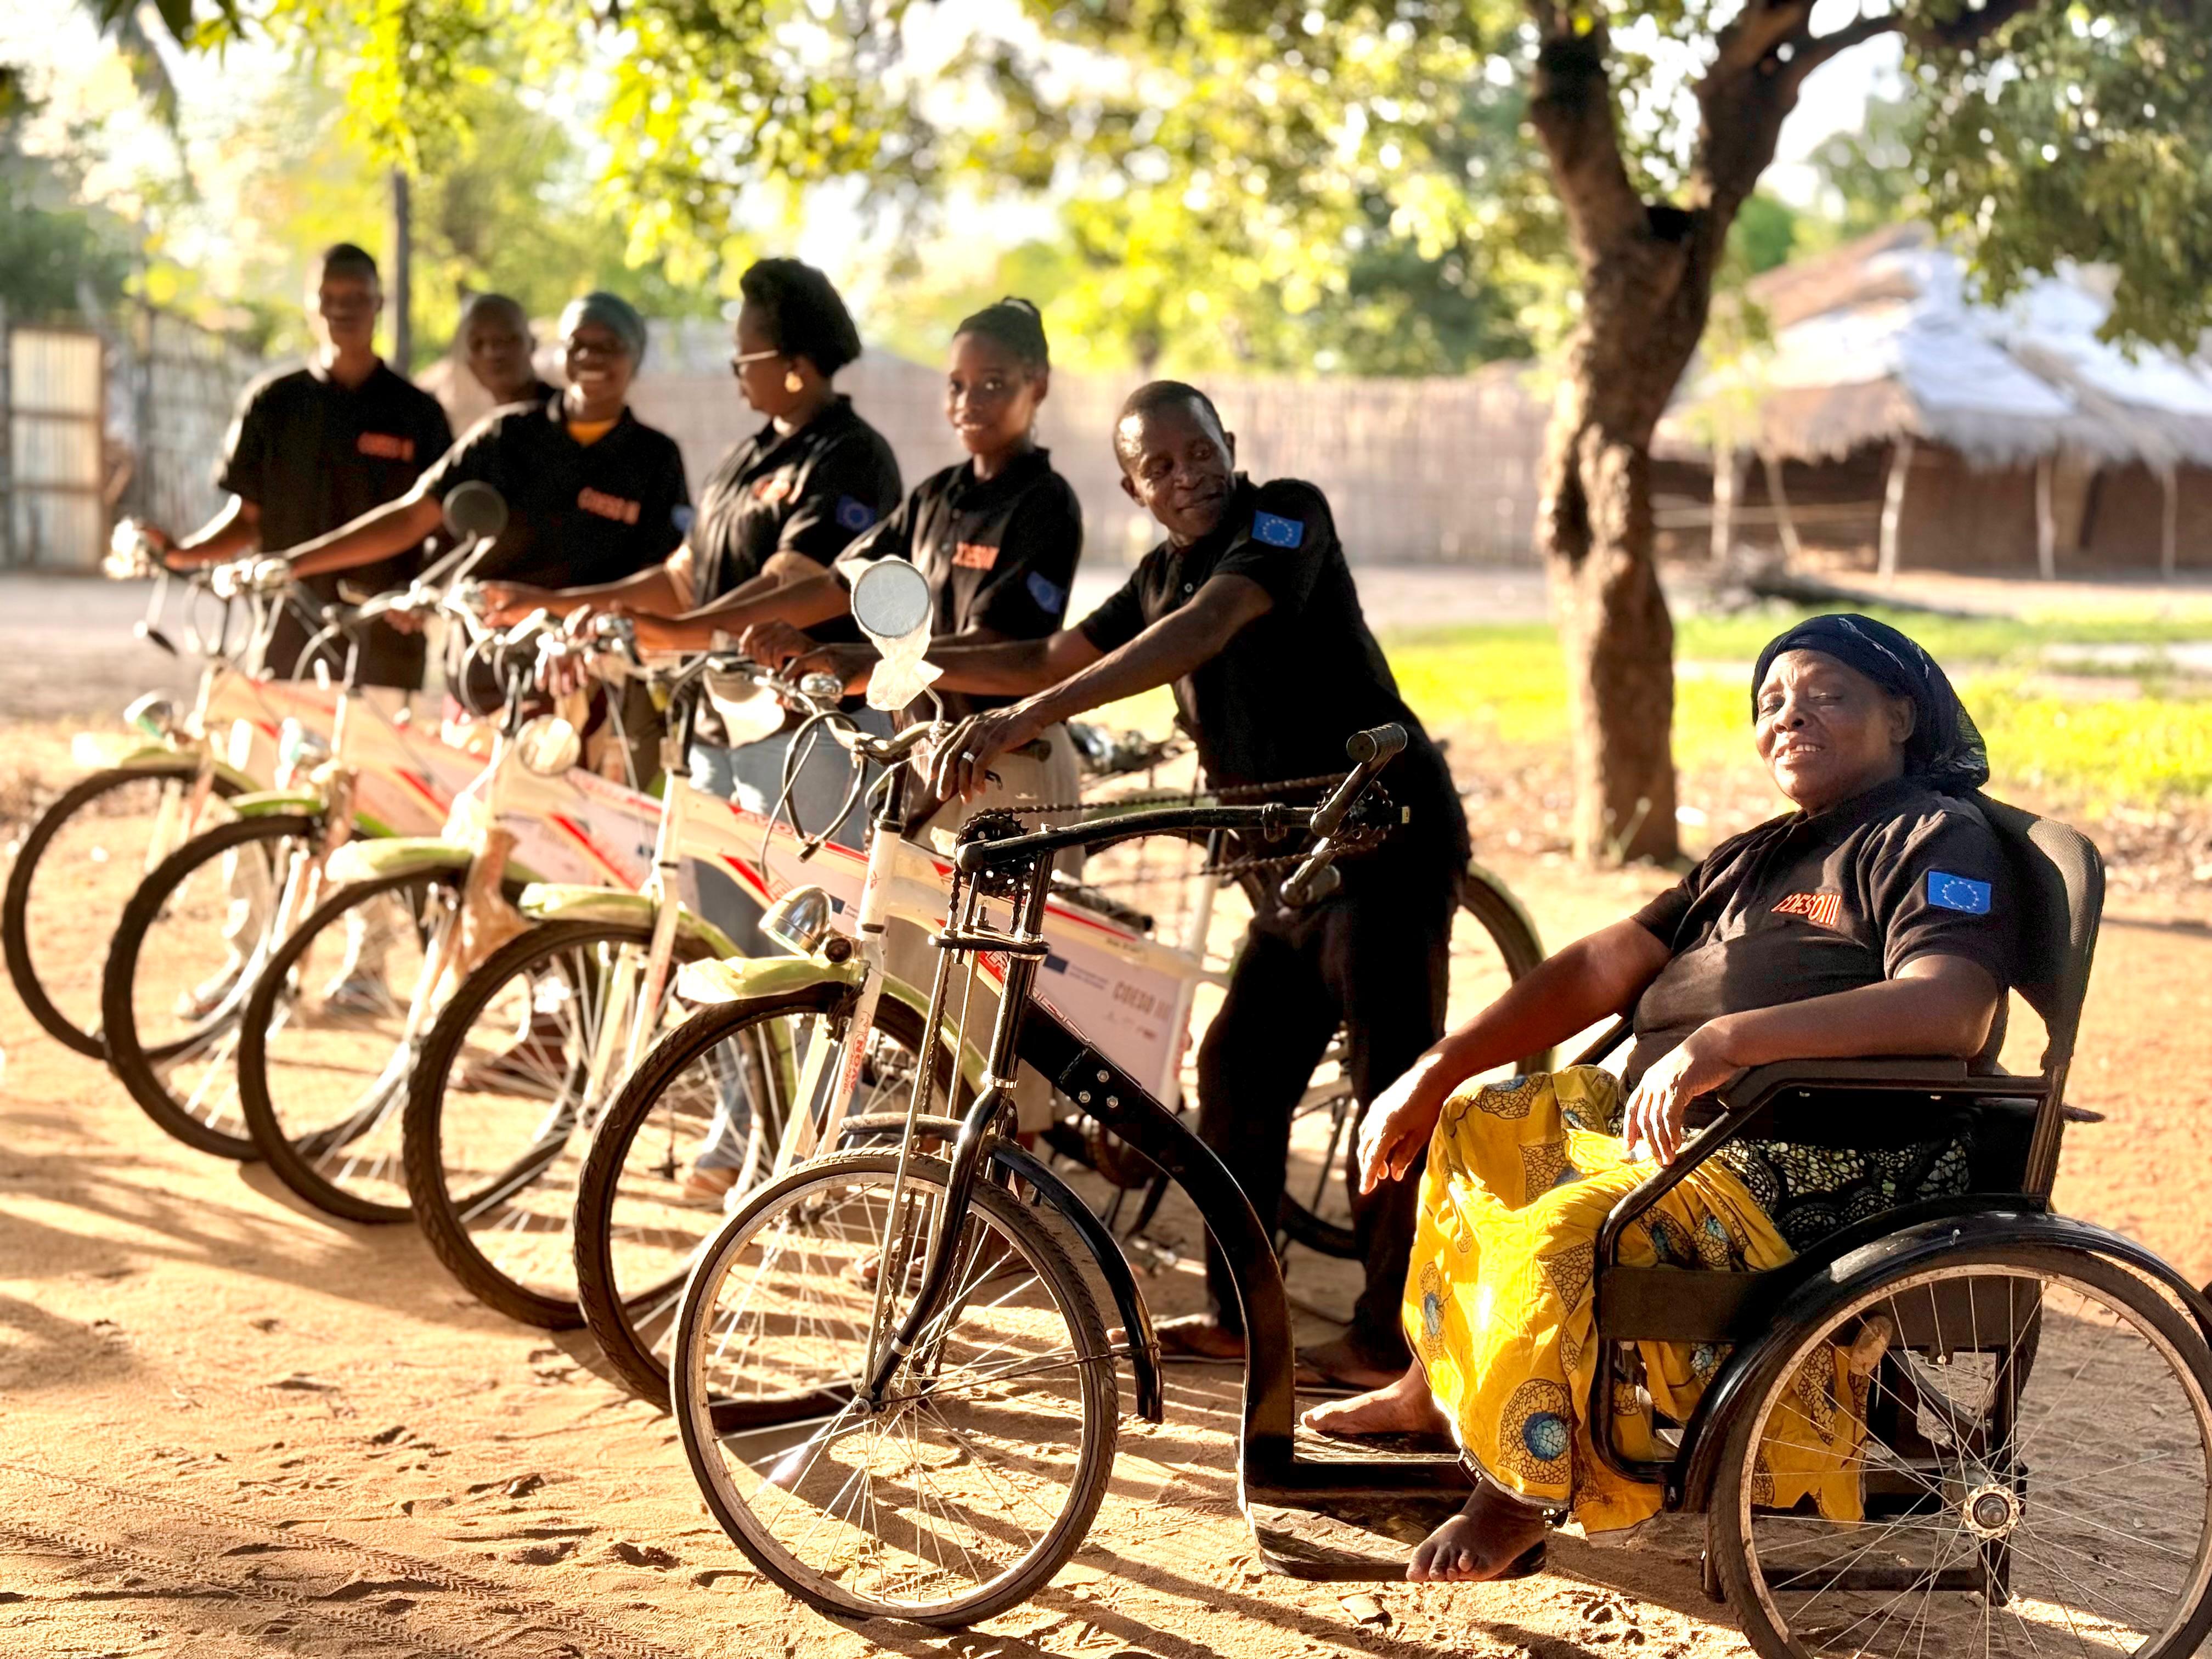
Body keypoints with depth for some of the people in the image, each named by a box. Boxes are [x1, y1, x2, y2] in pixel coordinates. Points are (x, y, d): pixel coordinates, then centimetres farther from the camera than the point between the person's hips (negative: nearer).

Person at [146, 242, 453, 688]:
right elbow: (247, 518, 11)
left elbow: (442, 527, 6)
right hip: (289, 642, 1)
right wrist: (180, 552, -6)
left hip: (383, 648, -1)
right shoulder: (273, 403, 9)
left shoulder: (418, 412, 6)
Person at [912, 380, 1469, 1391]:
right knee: (1237, 1077, 11)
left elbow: (1204, 630, -31)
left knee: (1395, 1089, -6)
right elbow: (1053, 659, 19)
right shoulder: (1164, 575, 12)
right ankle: (1236, 1313, 22)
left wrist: (1025, 719, -40)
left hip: (1390, 837, -9)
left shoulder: (1287, 515, -15)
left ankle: (1390, 1337, 2)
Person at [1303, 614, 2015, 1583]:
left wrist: (1725, 1040, -33)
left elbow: (1951, 1010, -25)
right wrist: (1434, 1074, 10)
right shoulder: (1755, 858, 23)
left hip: (1818, 1176, -10)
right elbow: (1600, 969, 18)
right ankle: (1433, 1391, 28)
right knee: (1479, 1121, 19)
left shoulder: (1936, 839, -6)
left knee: (1557, 1237, -31)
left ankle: (1514, 1502, -10)